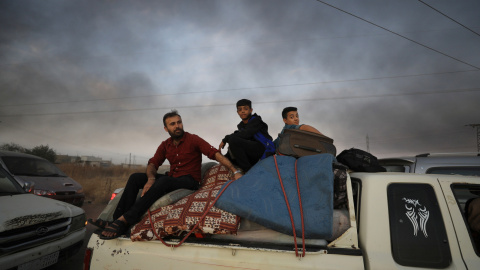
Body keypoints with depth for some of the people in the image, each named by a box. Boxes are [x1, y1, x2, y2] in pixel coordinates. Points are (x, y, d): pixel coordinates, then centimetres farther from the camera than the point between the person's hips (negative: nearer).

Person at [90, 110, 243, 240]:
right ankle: (117, 220, -17)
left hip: (189, 181, -6)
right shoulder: (165, 145, 12)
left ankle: (124, 220, -32)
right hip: (171, 179, 6)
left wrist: (235, 171, -23)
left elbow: (215, 154, -13)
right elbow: (152, 164, 4)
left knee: (164, 181, -35)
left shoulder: (193, 140, -4)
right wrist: (151, 178, -20)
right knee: (135, 178, -7)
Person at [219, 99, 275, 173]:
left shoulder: (256, 120, -7)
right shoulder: (241, 125, 17)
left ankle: (248, 170, -21)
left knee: (233, 140, -25)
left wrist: (225, 139, -16)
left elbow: (245, 134, -22)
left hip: (264, 150, -8)